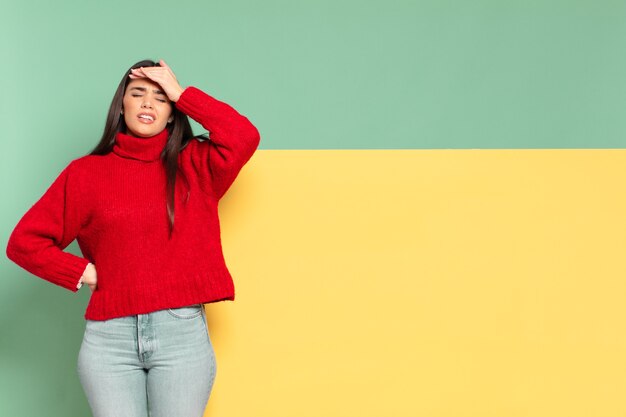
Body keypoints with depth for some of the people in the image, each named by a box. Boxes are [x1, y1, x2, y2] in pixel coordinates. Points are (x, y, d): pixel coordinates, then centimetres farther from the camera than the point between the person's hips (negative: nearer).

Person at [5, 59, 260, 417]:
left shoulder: (194, 165, 8)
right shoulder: (87, 172, 6)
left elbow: (244, 138, -12)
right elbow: (24, 241, 9)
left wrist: (181, 93, -4)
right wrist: (85, 273, -1)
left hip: (183, 332, 0)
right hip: (109, 336, 0)